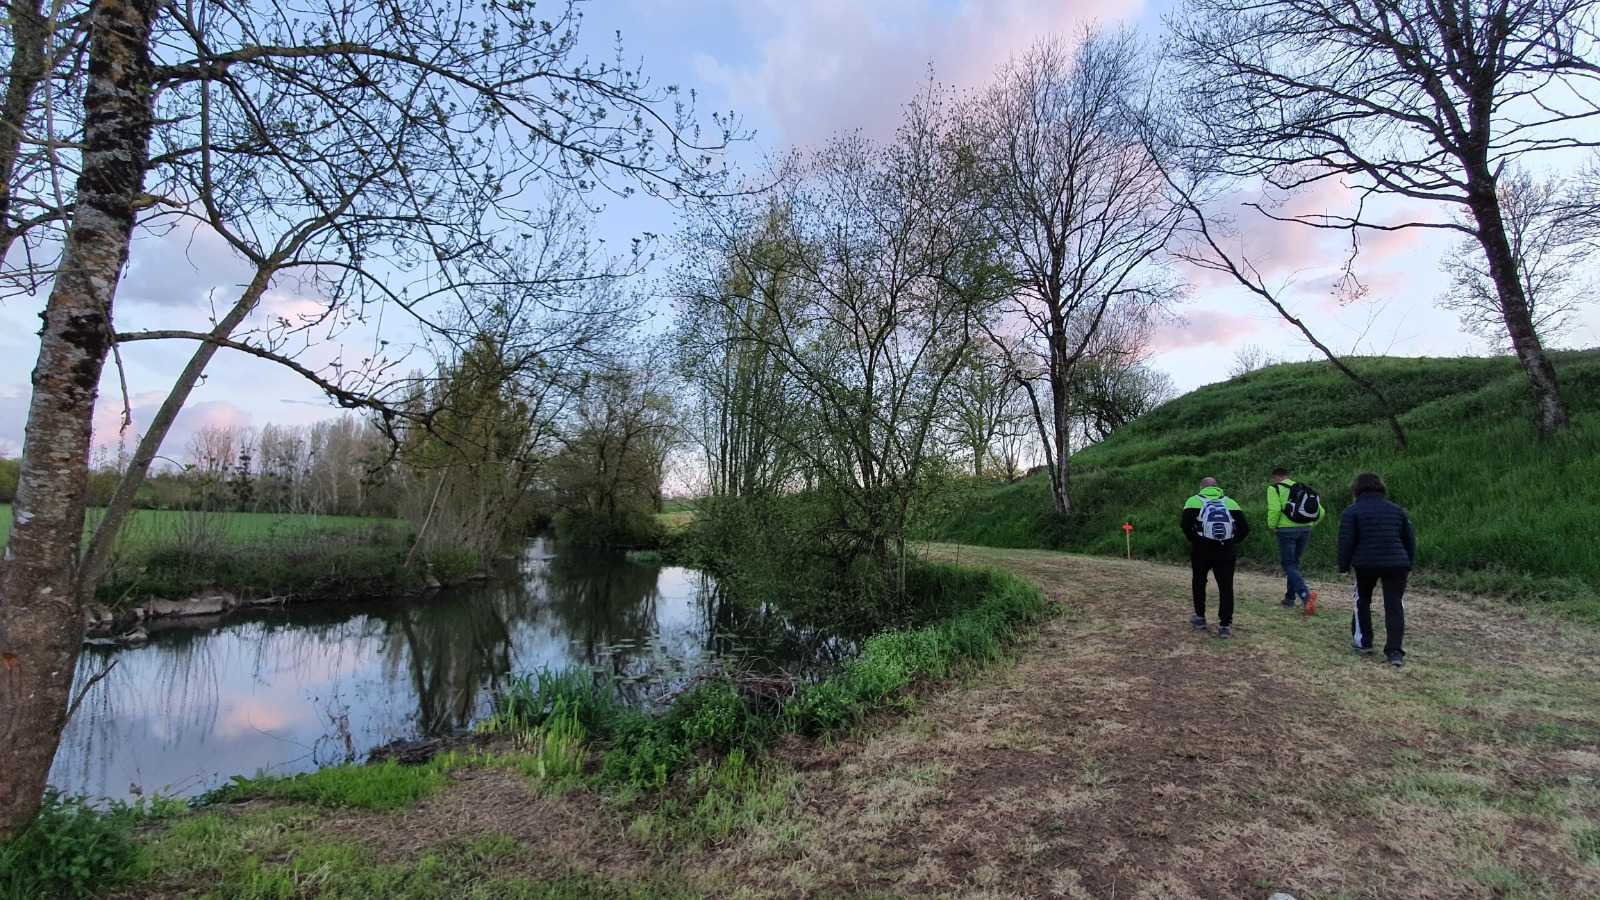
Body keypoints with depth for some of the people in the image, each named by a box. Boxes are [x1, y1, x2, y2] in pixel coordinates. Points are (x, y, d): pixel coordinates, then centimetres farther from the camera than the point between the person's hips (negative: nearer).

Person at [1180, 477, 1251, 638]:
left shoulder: (1194, 501, 5)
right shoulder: (1230, 502, 12)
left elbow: (1185, 524, -12)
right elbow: (1245, 528, 3)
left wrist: (1195, 540, 0)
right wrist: (1231, 542, 11)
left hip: (1201, 550, -1)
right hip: (1226, 551, 1)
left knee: (1199, 583, 19)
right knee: (1226, 587, 6)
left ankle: (1200, 618, 24)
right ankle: (1225, 625, 2)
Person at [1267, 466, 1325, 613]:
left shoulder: (1274, 488, -2)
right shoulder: (1303, 489, 17)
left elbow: (1274, 509, -17)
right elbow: (1320, 512, 12)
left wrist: (1271, 526, -5)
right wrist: (1310, 525, 18)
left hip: (1287, 530, -6)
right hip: (1305, 530, 6)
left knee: (1288, 564, -3)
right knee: (1294, 563, 19)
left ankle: (1305, 593, -24)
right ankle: (1290, 598, 24)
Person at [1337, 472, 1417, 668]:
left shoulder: (1352, 511, 0)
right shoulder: (1397, 510, 14)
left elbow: (1346, 542, -6)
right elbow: (1410, 539, 17)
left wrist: (1343, 566, 0)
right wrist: (1410, 564, 24)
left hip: (1366, 564, -3)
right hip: (1397, 564, 3)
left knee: (1362, 601, 17)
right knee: (1394, 606, 3)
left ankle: (1363, 641, 22)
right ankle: (1395, 651, -4)